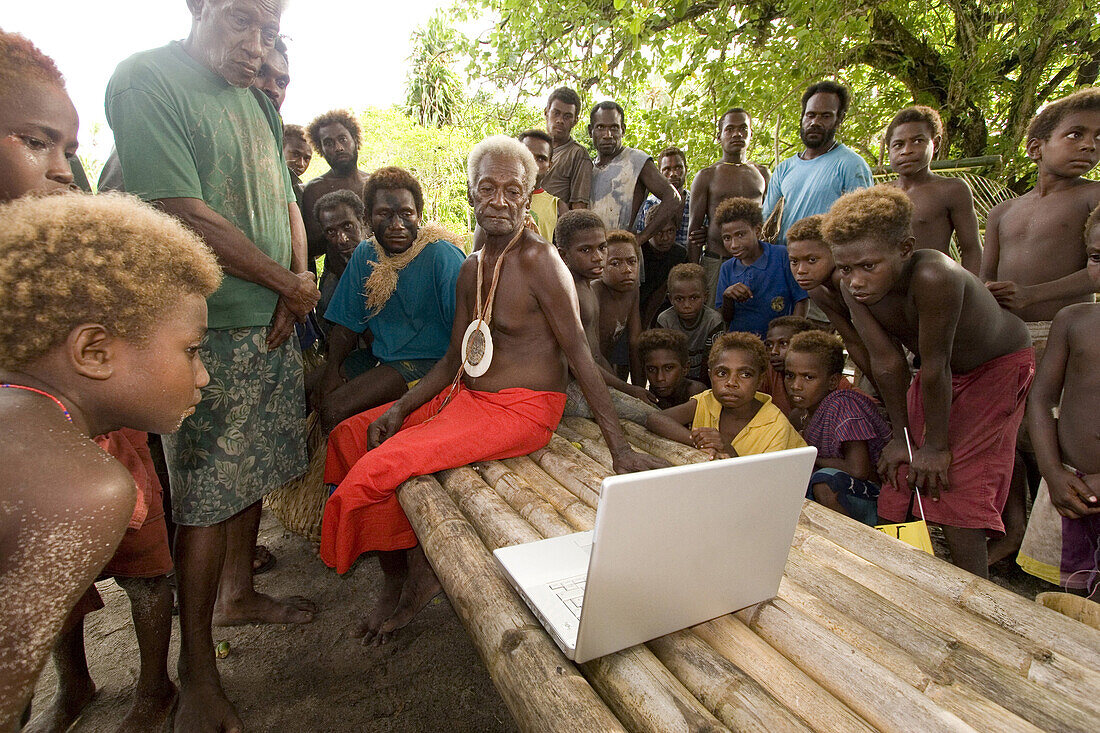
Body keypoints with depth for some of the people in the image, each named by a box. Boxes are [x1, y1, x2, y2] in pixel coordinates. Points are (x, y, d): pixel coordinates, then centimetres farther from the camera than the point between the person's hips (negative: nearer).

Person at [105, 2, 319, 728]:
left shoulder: (258, 102, 15)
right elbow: (187, 217, -17)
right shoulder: (146, 79, -8)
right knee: (206, 497, -1)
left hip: (273, 326, 7)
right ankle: (197, 673, 16)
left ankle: (238, 593, 37)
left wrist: (297, 287, -2)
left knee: (254, 473, 16)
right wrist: (291, 283, -9)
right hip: (208, 333, -7)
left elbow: (286, 201, 16)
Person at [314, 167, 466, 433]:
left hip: (428, 362, -7)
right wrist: (332, 370, -5)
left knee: (334, 408, -20)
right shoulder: (364, 254, 6)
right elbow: (348, 322, 10)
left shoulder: (443, 256, -14)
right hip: (379, 359, 7)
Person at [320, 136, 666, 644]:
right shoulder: (471, 269, 10)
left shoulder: (539, 261, -15)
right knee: (349, 436, 11)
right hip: (467, 396, 9)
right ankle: (397, 575, 19)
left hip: (520, 411, -9)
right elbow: (455, 358, 12)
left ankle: (414, 577, 11)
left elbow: (579, 354, -17)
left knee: (377, 469, -20)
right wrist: (400, 409, 1)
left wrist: (620, 449, -19)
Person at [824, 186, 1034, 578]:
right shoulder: (854, 286, -23)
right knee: (898, 473, 4)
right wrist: (901, 438, -9)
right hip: (941, 370, 5)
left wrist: (936, 447, -21)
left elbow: (935, 366, -32)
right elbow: (887, 361, -15)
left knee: (955, 483, -11)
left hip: (998, 366, -5)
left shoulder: (933, 276, -40)